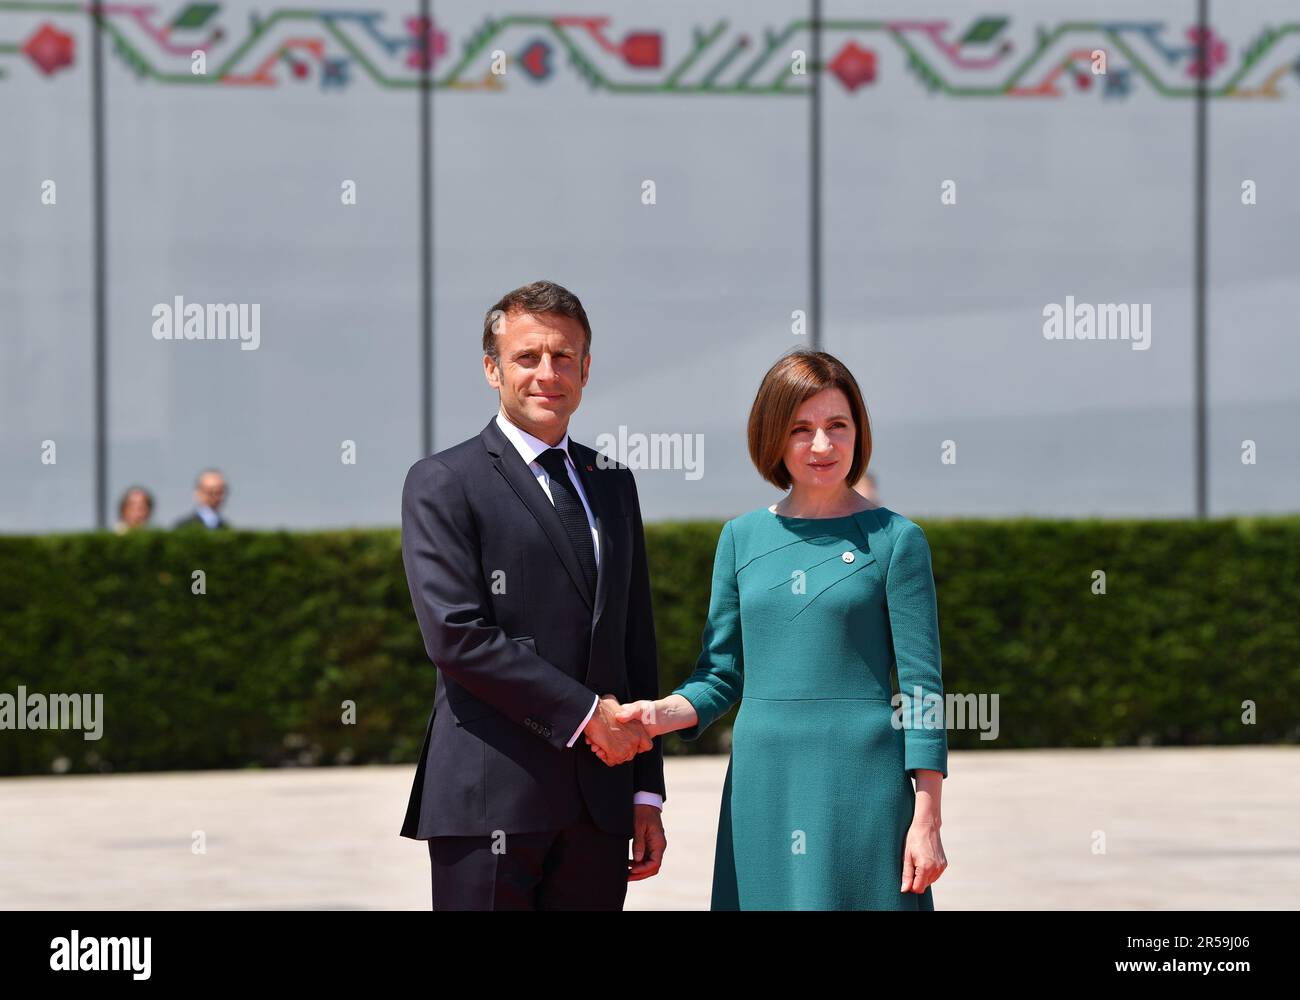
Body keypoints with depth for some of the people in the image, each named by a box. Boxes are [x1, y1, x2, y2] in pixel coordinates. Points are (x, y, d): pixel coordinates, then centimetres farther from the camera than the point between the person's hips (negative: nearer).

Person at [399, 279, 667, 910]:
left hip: (600, 805, 5)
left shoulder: (612, 485, 18)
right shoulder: (442, 484, -1)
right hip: (490, 804, -5)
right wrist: (585, 712, -11)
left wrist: (647, 792, 13)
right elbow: (454, 634, -12)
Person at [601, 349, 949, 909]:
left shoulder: (894, 539, -1)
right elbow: (721, 676, 12)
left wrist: (926, 820, -7)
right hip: (761, 781, 3)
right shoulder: (742, 538, 9)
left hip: (862, 780, -3)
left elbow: (921, 684, -2)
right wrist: (663, 714, -9)